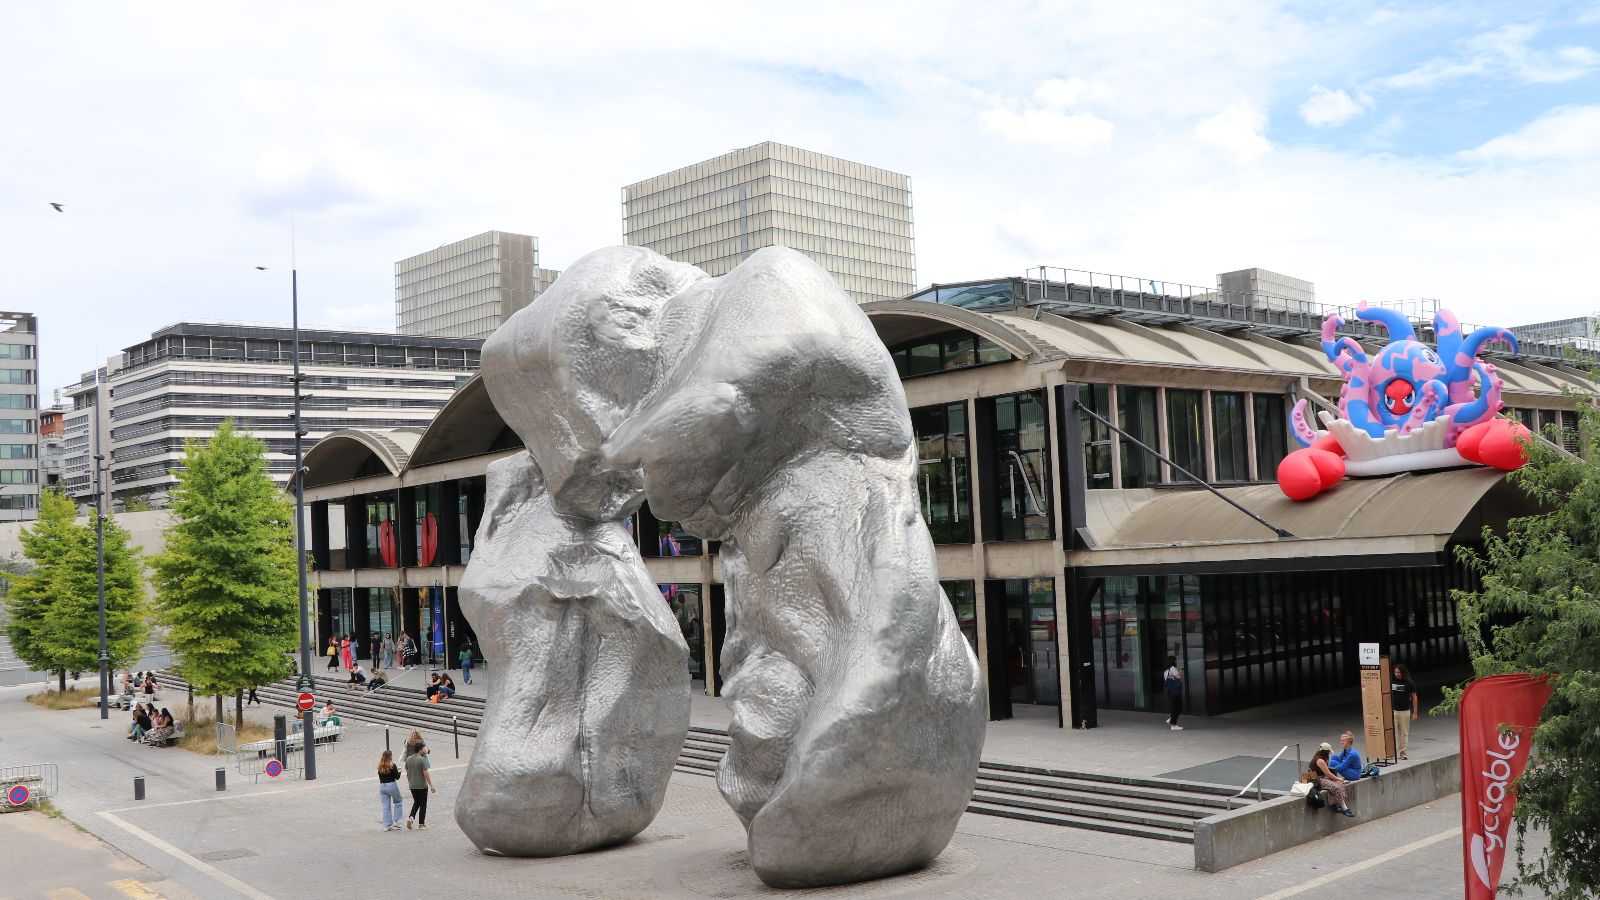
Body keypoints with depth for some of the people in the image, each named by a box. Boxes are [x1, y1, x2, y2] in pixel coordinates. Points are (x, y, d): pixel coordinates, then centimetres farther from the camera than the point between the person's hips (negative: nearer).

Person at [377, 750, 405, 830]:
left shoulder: (380, 766, 4)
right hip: (391, 786, -5)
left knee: (386, 807, 9)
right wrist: (399, 771, 9)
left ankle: (387, 825, 8)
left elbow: (380, 777, 12)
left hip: (382, 786, 5)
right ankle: (395, 821, 10)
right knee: (398, 802, 16)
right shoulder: (392, 765, -13)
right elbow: (397, 777, -11)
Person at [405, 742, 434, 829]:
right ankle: (421, 823, 9)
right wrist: (431, 785, -14)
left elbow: (407, 773, 11)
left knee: (416, 802, 20)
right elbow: (425, 773, -18)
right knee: (423, 804, 7)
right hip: (422, 785, -6)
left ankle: (411, 817, -2)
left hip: (412, 786, 6)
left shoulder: (408, 759, 3)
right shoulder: (422, 759, -16)